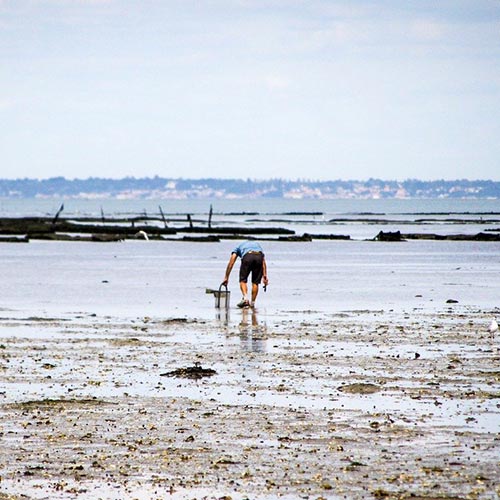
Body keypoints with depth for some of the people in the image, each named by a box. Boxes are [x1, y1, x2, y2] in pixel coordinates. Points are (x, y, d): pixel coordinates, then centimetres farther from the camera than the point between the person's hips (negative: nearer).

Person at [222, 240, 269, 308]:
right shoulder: (257, 245, 41)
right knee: (255, 282, 15)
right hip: (259, 257, 2)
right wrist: (264, 276, 18)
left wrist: (226, 277, 30)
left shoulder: (239, 246, 36)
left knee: (243, 280, 11)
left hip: (247, 257, -2)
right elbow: (263, 262, 26)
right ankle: (252, 303, 14)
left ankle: (245, 298, -12)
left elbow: (231, 263, 28)